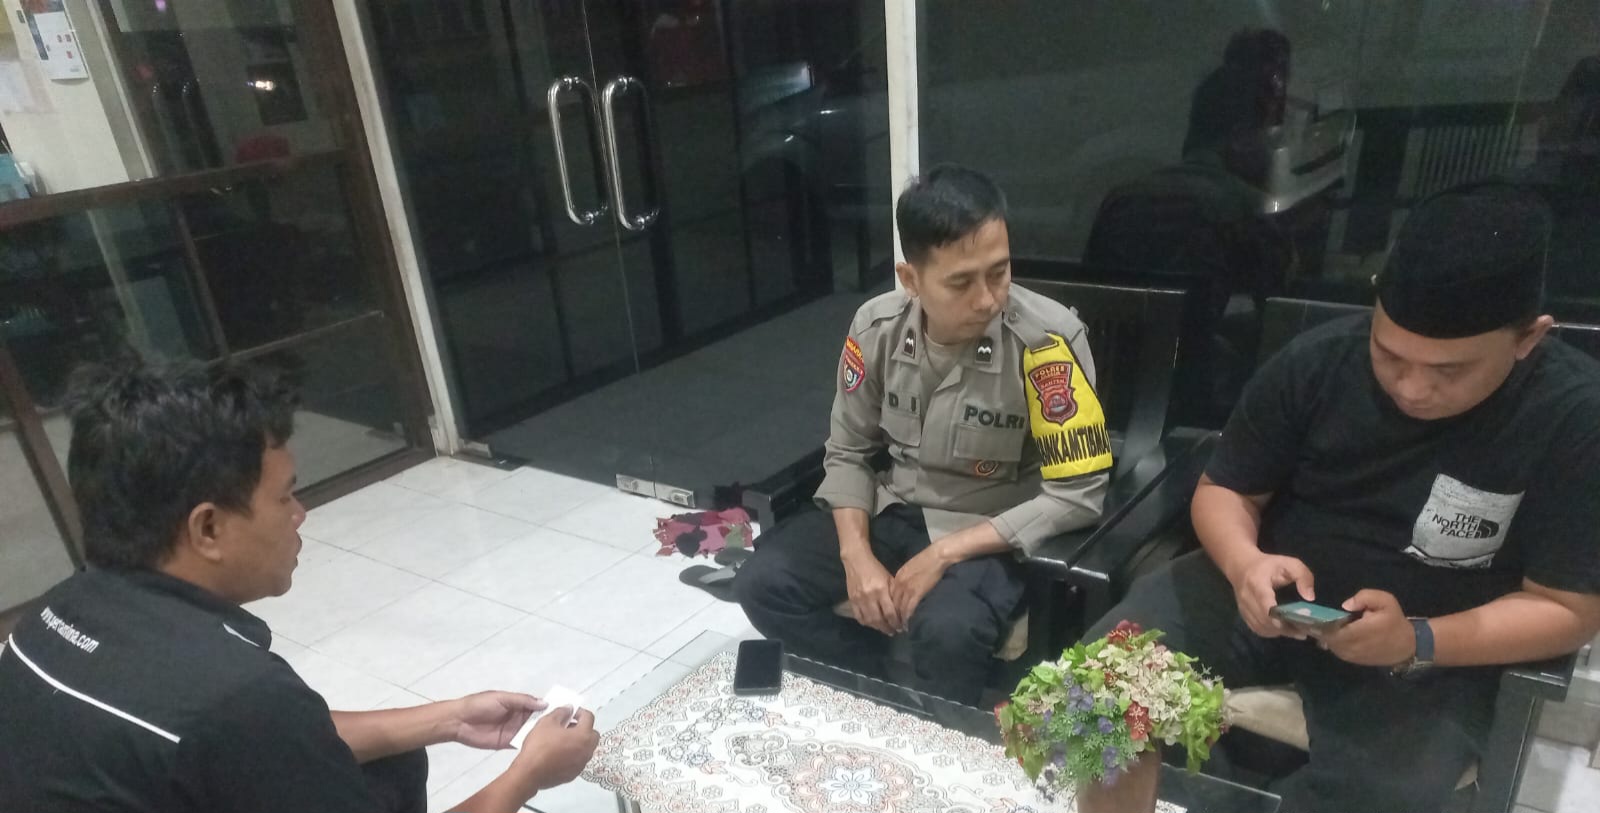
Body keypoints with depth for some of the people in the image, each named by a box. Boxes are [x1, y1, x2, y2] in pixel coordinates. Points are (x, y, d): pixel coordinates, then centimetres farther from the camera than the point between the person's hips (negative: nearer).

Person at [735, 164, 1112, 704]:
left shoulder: (1047, 339, -22)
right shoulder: (876, 326, -10)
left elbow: (1077, 495, -19)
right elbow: (847, 453, 2)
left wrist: (944, 554, -23)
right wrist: (857, 556, -15)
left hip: (992, 534, -4)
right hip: (893, 511, 4)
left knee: (949, 629, -34)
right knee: (762, 583, -12)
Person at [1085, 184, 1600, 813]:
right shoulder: (1316, 361, -9)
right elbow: (1225, 489, -1)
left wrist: (1417, 641, -27)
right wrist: (1244, 563, -24)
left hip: (1436, 648, -1)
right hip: (1270, 591, 2)